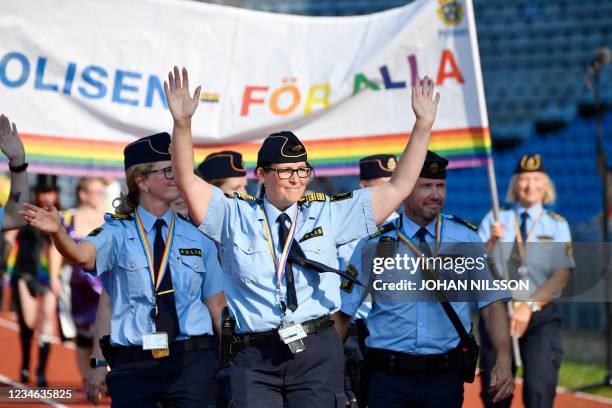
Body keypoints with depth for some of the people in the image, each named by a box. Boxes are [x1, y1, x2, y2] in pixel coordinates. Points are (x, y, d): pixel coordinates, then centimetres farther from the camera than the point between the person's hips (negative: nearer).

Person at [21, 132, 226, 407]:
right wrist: (58, 233, -42)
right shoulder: (119, 232, 0)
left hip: (191, 362, 2)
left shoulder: (197, 237, 9)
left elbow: (217, 305, 11)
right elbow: (82, 256, -21)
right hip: (132, 364, -2)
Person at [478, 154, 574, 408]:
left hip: (541, 314, -1)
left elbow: (561, 277, -5)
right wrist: (492, 241, -18)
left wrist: (529, 306, -17)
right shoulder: (494, 220, 8)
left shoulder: (557, 225, 6)